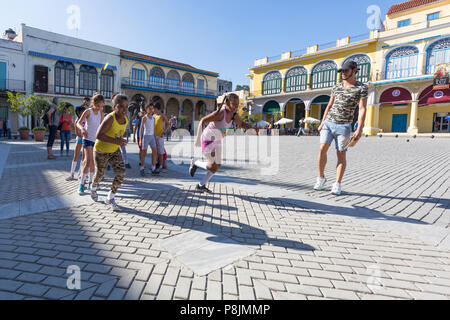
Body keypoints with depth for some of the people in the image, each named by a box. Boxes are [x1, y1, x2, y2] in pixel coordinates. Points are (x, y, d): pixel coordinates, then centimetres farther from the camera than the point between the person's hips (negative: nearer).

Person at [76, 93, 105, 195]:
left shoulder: (101, 113, 5)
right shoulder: (88, 111, -9)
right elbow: (78, 123, -18)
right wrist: (82, 129, -38)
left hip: (96, 139, 5)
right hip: (87, 138, -5)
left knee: (92, 162, 13)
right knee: (88, 161, -15)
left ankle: (90, 182, 25)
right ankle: (81, 184, -6)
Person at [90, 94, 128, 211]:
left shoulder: (125, 119, -7)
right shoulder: (110, 118, -28)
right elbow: (98, 135, -31)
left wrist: (121, 140, 5)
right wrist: (115, 141, -39)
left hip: (115, 151, 5)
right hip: (101, 151, -5)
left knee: (121, 173, -10)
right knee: (100, 174, 14)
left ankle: (110, 198, 8)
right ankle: (93, 188, 50)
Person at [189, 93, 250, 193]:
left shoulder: (234, 115, -6)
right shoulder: (220, 113, -29)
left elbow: (242, 124, 9)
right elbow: (203, 121, -28)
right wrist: (199, 137, -32)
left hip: (217, 141, 8)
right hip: (207, 140, -8)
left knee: (218, 165, 11)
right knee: (213, 166, -5)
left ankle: (201, 185, 27)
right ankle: (195, 163, 24)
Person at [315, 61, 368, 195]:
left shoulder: (362, 88, -1)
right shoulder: (336, 87, 13)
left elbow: (362, 109, -8)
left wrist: (359, 130, -17)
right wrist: (322, 123, 12)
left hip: (344, 126, -3)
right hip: (328, 123, 4)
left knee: (341, 155, -2)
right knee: (322, 149, -9)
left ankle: (337, 185, 5)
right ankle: (321, 178, 7)